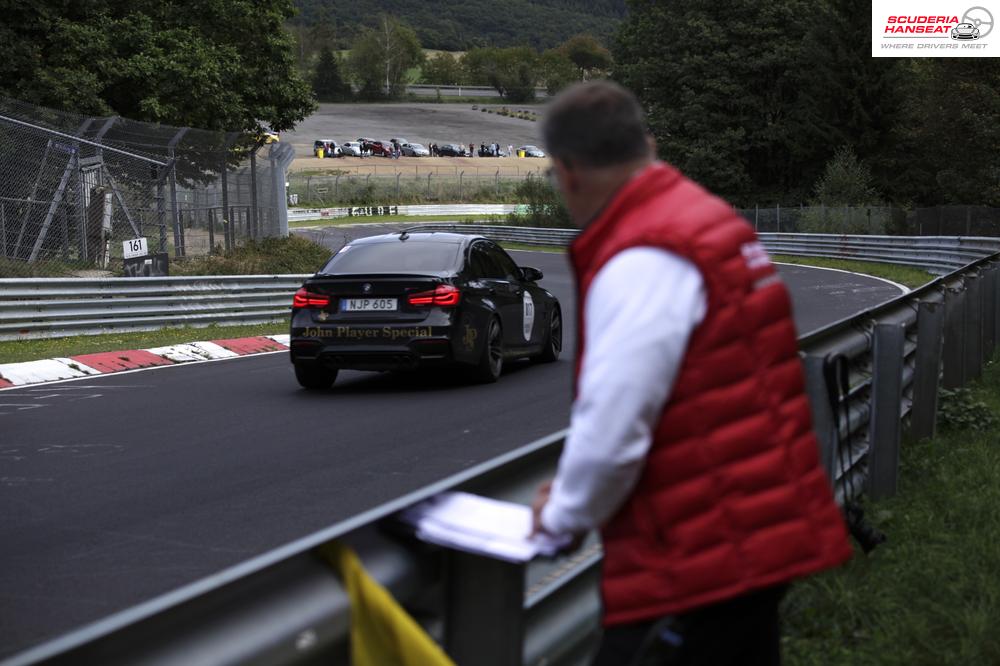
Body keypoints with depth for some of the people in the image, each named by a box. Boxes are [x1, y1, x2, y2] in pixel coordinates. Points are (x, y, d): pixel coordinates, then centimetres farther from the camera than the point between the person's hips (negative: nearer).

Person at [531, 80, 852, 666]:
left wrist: (563, 514, -2)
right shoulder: (710, 219, 11)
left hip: (699, 569, -10)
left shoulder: (641, 264, -20)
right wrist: (572, 491, 19)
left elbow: (610, 432, -23)